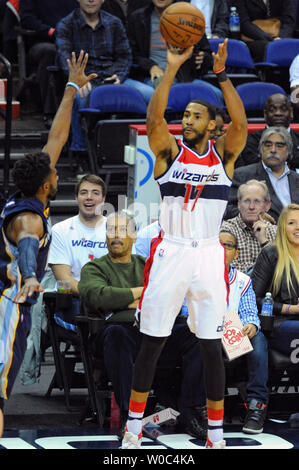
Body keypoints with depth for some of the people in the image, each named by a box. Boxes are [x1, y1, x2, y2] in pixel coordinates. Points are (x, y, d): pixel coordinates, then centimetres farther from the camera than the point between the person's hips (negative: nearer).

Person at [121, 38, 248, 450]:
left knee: (211, 346, 3)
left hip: (209, 256, 0)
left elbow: (240, 123, -13)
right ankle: (134, 426, 11)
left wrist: (221, 75, -22)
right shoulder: (170, 150, 4)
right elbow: (154, 116, -14)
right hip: (170, 253, 0)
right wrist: (172, 69, -22)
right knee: (151, 343, 3)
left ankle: (216, 433, 10)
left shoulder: (223, 153, 5)